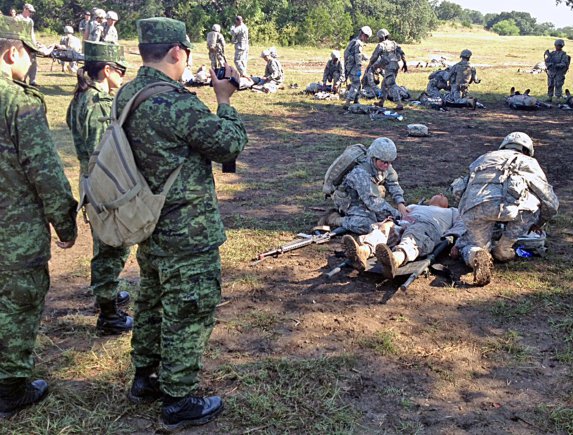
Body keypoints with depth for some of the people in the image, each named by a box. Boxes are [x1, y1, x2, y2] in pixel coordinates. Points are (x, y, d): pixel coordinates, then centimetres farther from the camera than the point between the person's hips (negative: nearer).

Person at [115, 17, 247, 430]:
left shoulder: (126, 95, 3)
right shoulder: (177, 103, -25)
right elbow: (231, 144, -17)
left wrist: (206, 96, 6)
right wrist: (225, 99, -4)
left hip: (149, 226, 9)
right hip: (188, 234, -9)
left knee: (153, 302, 23)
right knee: (189, 315, 5)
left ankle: (145, 377, 39)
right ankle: (179, 402, 18)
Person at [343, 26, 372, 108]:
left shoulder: (353, 41, 16)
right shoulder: (358, 43, -15)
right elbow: (358, 57, -20)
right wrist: (359, 68, -20)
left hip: (348, 66, 10)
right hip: (353, 67, -10)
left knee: (357, 84, 19)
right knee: (355, 85, -11)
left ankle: (356, 101, 27)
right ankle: (347, 103, -18)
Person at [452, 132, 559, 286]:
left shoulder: (484, 158, 38)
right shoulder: (529, 162, 28)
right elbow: (551, 203, 29)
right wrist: (538, 223, 50)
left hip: (470, 208, 3)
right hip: (503, 203, -3)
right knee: (534, 203, 27)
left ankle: (475, 255, -8)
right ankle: (502, 249, 22)